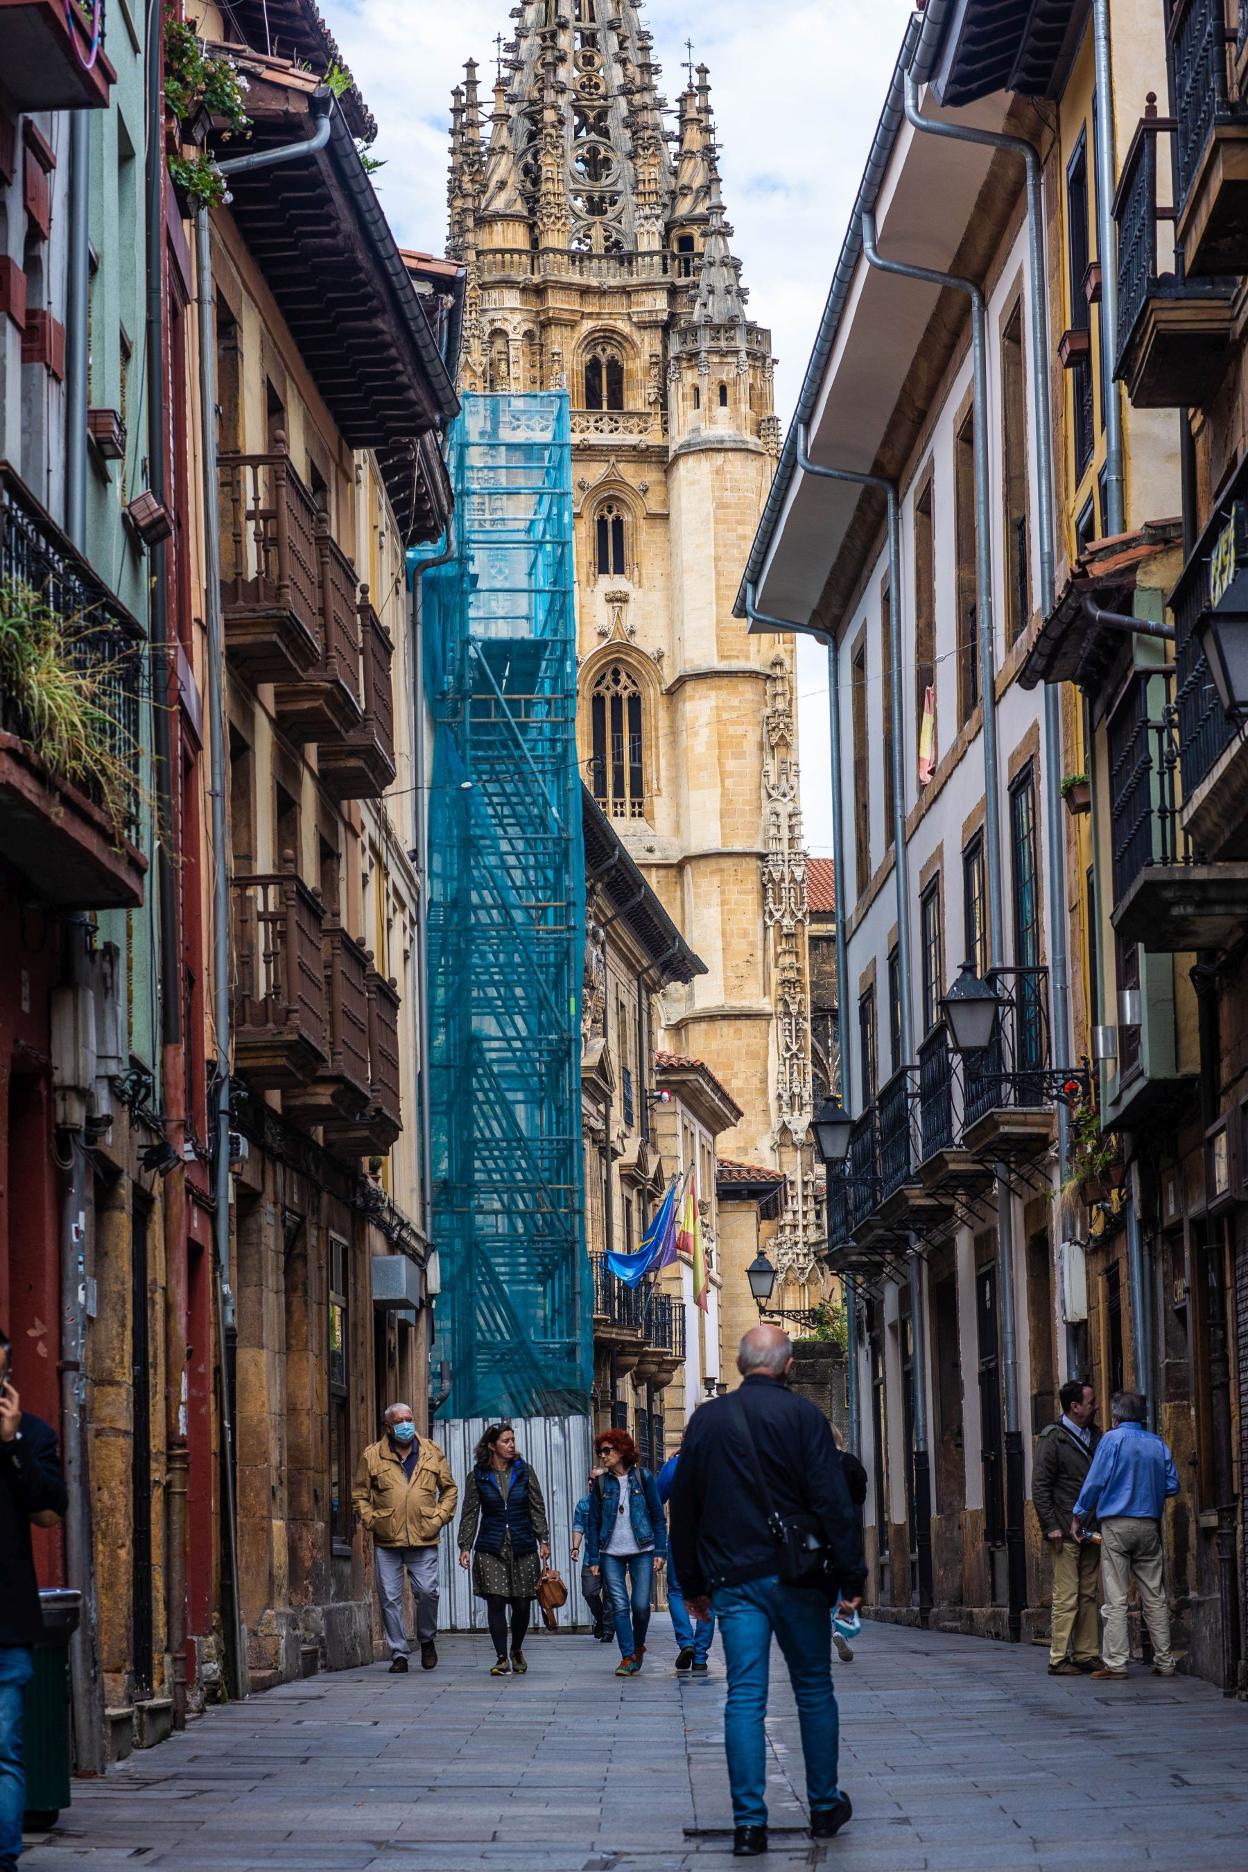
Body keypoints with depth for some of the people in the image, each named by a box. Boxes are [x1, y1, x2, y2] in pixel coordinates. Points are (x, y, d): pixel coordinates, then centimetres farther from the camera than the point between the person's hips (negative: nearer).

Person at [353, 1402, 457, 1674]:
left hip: (423, 1540, 0)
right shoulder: (373, 1456, 5)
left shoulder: (432, 1453, 9)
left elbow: (449, 1489, 15)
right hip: (386, 1541, 0)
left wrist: (439, 1518, 3)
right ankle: (398, 1654, 9)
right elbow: (360, 1494, 10)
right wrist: (370, 1520, -3)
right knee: (389, 1598, 0)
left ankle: (427, 1640, 18)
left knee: (427, 1592, -7)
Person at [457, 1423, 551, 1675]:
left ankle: (517, 1651, 26)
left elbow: (538, 1509, 7)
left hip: (523, 1548, 1)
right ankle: (502, 1659, -3)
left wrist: (543, 1540, 0)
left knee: (522, 1604, 2)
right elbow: (470, 1514, 5)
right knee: (496, 1602, -9)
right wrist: (465, 1546, -2)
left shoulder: (524, 1471, 6)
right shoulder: (478, 1476, 3)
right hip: (491, 1548, -1)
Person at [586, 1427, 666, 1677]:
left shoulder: (643, 1477, 2)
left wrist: (660, 1551, -2)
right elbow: (593, 1522, 7)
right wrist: (594, 1559, 2)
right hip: (611, 1553, 1)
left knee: (641, 1605, -4)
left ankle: (638, 1646, 22)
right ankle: (628, 1656, 0)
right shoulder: (601, 1483, 6)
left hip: (641, 1551, -1)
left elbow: (658, 1516, 4)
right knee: (619, 1605, -6)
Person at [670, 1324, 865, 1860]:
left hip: (732, 1581, 2)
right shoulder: (802, 1415, -5)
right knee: (814, 1690, 11)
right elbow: (833, 1502, -10)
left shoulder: (706, 1419, 7)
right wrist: (851, 1576, -7)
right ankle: (824, 1807, 19)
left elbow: (684, 1508, 12)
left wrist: (692, 1584, 19)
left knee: (744, 1698, 0)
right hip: (796, 1575, -2)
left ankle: (749, 1824, -6)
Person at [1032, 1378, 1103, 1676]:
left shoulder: (1096, 1436, 14)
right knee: (1066, 1596, -7)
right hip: (1066, 1530, -6)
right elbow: (1040, 1486, -7)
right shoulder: (1052, 1437, -5)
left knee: (1089, 1595, 7)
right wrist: (1051, 1526, -13)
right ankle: (1059, 1658, -5)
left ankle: (1087, 1655, 12)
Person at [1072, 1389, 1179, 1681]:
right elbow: (1172, 1485, 8)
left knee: (1116, 1599, -5)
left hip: (1116, 1525, -4)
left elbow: (1096, 1480, -7)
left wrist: (1079, 1515, 2)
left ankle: (1115, 1662, -9)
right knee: (1154, 1597, 8)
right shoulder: (1157, 1444, 9)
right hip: (1150, 1525, 4)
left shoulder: (1112, 1439, -4)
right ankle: (1164, 1662, 7)